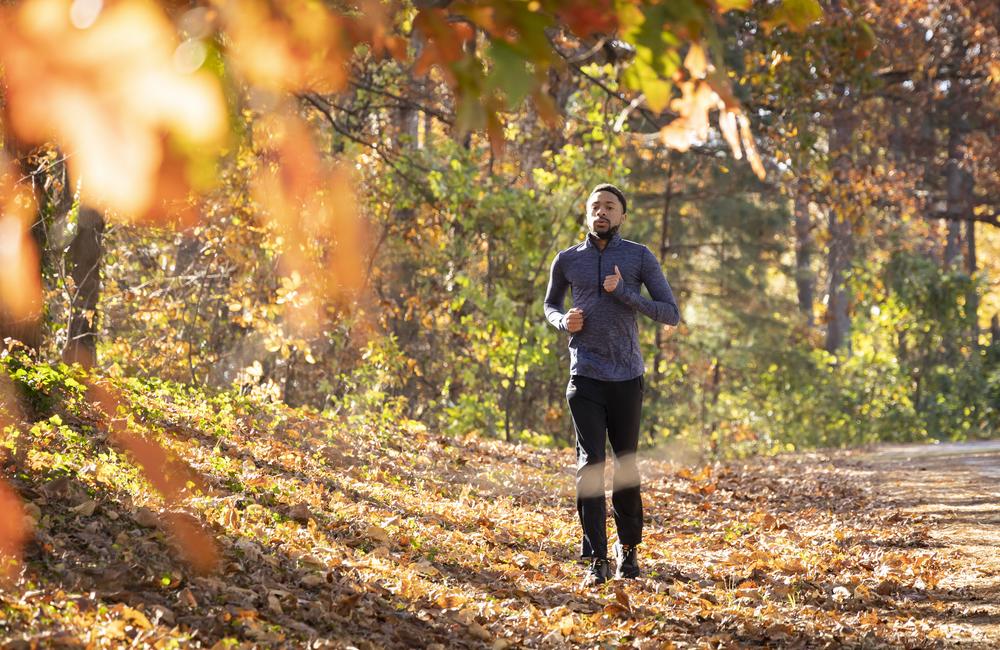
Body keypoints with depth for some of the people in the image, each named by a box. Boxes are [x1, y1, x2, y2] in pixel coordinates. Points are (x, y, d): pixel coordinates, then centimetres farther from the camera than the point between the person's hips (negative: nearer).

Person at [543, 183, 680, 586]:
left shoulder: (640, 258, 2)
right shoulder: (568, 260, 7)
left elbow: (671, 313, -2)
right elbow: (550, 306, 24)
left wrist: (624, 293, -14)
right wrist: (564, 321, 0)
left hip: (627, 377, 0)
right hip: (585, 376, 0)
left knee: (626, 464, 9)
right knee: (590, 463, -10)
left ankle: (628, 546, 29)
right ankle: (596, 561, -12)